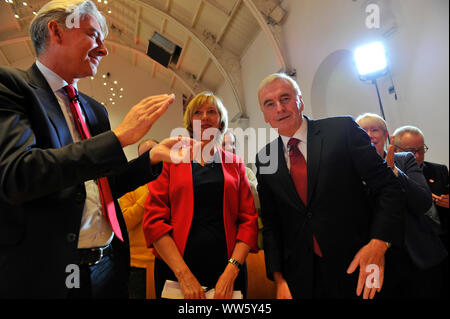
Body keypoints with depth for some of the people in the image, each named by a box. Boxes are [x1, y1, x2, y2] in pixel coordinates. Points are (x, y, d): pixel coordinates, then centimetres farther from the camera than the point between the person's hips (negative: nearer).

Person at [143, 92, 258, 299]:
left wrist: (231, 271, -11)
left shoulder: (235, 164, 6)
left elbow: (248, 221, 1)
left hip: (228, 272, 1)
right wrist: (184, 274, -12)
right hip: (175, 271, -1)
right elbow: (154, 220, -5)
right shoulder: (172, 160, 2)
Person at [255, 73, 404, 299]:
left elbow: (388, 186, -6)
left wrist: (379, 242, -18)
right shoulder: (264, 159, 2)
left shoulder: (343, 130, -6)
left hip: (355, 267, -1)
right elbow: (270, 222, 4)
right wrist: (278, 277, -2)